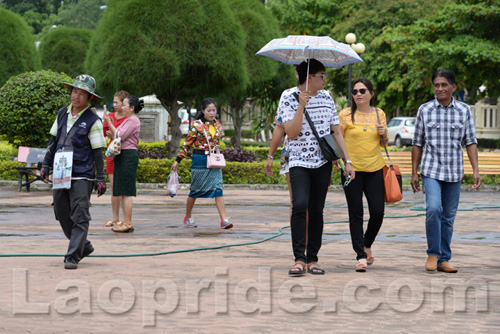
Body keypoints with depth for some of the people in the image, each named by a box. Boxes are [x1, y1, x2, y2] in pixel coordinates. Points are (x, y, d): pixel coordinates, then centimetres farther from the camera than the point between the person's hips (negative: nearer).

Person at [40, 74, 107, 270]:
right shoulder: (62, 114, 10)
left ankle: (73, 256, -5)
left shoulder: (93, 121, -5)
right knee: (62, 214, 10)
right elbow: (53, 141, 18)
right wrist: (45, 165, 14)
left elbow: (98, 152, -5)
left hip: (81, 176, -6)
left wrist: (100, 179, -8)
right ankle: (84, 246, 27)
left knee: (79, 217, -7)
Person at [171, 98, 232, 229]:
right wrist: (177, 160, -3)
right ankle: (188, 217, 23)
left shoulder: (218, 125, 8)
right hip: (200, 160, -4)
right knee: (196, 190, 5)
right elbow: (187, 143, -4)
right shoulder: (197, 125, -8)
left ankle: (224, 220, -13)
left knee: (218, 189, -7)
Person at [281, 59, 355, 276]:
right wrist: (301, 106, -18)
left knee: (316, 211, 4)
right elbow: (291, 133, -11)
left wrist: (347, 161, 8)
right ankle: (299, 259, -19)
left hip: (323, 163, 4)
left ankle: (312, 259, 10)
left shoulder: (327, 100, 12)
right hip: (299, 162, -4)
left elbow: (336, 133, 15)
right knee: (300, 205, -20)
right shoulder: (290, 101, -2)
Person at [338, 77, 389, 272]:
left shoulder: (379, 114, 8)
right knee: (356, 214, -3)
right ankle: (361, 256, 1)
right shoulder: (345, 115, -1)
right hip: (352, 168, -2)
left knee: (378, 212, -1)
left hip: (374, 168, 3)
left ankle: (367, 245, 26)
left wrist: (384, 134, -3)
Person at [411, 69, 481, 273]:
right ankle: (433, 254, -5)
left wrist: (476, 170, -5)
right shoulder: (425, 110, 2)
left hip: (454, 172, 2)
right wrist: (414, 172, 5)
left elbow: (470, 142, 4)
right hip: (431, 170, -2)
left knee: (449, 216, 4)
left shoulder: (464, 110, 4)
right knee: (433, 209, -19)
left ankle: (444, 260, 13)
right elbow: (418, 143, 7)